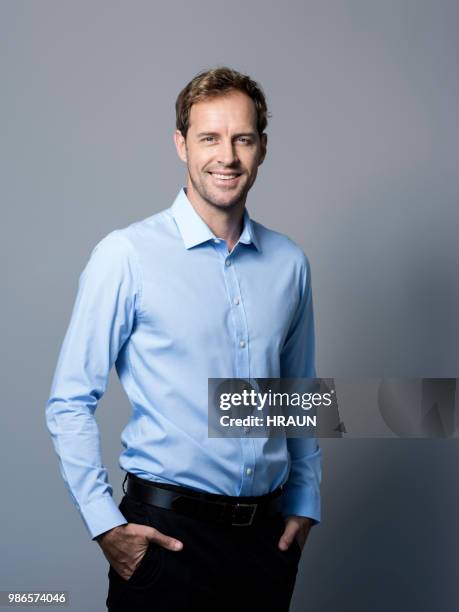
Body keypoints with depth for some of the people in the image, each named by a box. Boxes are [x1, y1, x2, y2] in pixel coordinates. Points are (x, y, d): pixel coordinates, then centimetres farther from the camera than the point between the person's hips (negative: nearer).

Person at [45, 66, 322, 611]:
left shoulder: (289, 263, 5)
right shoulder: (126, 254, -9)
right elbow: (69, 403, -8)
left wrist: (304, 505, 11)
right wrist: (105, 525, -11)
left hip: (267, 537, 4)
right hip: (166, 532, -4)